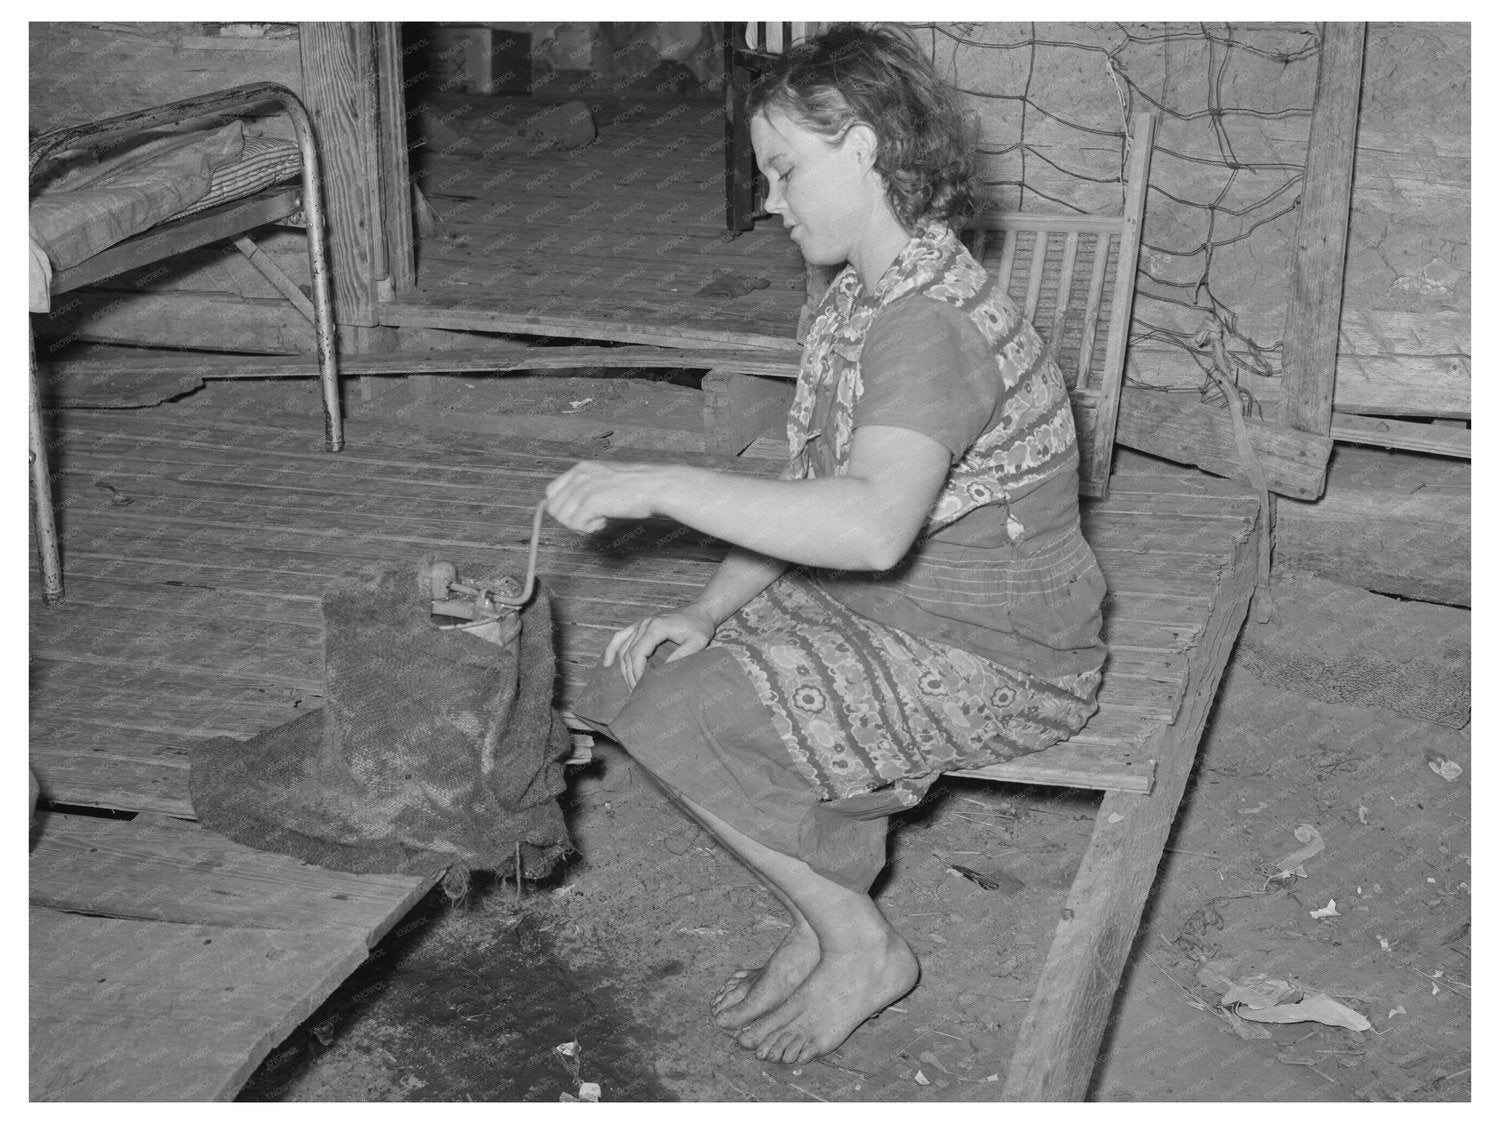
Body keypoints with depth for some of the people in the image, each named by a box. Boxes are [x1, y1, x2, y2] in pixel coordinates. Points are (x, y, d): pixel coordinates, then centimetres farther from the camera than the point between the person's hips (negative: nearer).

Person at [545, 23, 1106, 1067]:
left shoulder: (930, 323, -27)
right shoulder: (867, 297, 6)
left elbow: (872, 525, -44)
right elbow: (812, 493, 10)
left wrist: (657, 485, -40)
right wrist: (708, 610, -3)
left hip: (990, 663, -10)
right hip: (882, 610, 10)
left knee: (678, 719, -20)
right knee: (642, 675, 3)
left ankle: (862, 943, 3)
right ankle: (821, 920, 15)